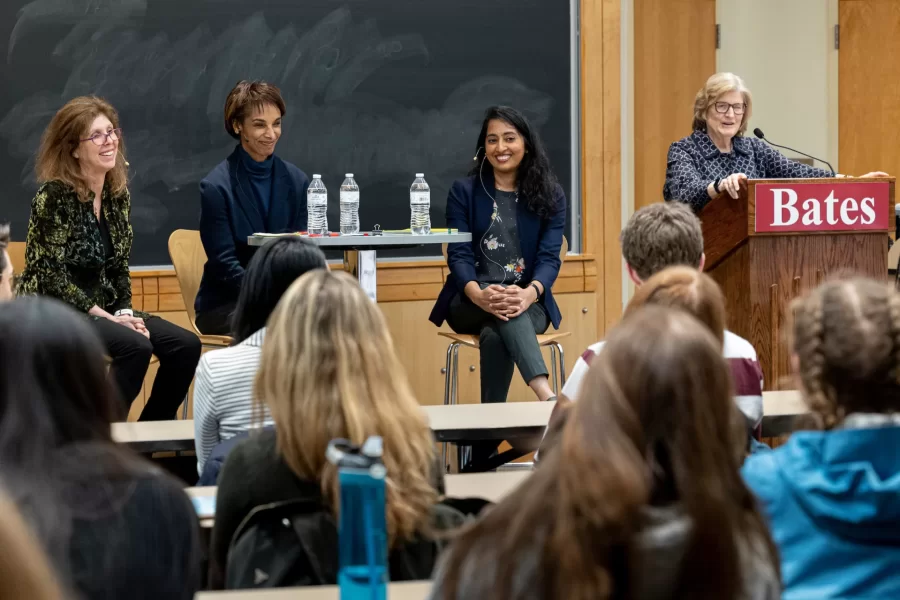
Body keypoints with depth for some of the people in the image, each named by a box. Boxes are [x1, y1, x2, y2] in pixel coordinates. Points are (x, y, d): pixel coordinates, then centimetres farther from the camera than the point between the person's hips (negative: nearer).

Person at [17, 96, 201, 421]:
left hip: (103, 306, 7)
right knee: (135, 346, -30)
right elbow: (52, 275, -18)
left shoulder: (118, 194, 7)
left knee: (185, 345, -9)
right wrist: (107, 318, -19)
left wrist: (125, 313, -5)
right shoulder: (54, 195, -15)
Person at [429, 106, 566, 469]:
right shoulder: (464, 192, 7)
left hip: (529, 304, 0)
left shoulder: (550, 196, 7)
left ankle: (485, 447, -38)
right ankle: (547, 395, -56)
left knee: (494, 335, -36)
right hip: (471, 303, 0)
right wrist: (480, 294, -27)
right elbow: (458, 254, -4)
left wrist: (529, 293, -29)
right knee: (500, 314, -37)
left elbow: (549, 257, -4)